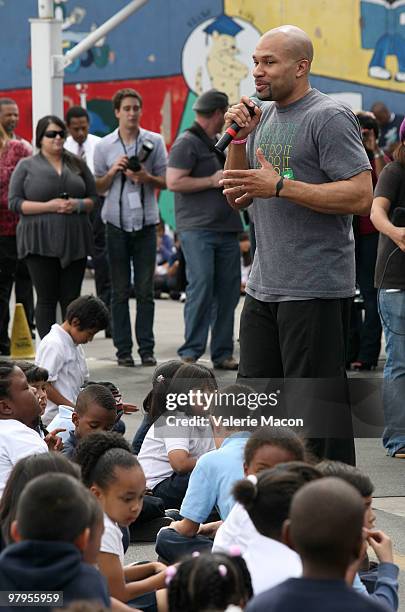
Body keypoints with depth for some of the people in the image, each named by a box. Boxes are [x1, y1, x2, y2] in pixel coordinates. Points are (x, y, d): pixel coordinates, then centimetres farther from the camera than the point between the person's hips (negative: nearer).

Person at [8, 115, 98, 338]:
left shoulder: (77, 164, 13)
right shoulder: (26, 166, 4)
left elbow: (93, 198, 14)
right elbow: (14, 202, -3)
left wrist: (78, 205, -8)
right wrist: (49, 206, -14)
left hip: (74, 241, 3)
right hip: (41, 242, -3)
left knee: (72, 299, 3)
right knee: (47, 299, -1)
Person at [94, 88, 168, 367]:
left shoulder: (154, 142, 4)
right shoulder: (104, 146, 6)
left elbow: (166, 182, 6)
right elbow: (98, 187, 10)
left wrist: (147, 178, -13)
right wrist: (113, 171, -8)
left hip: (146, 222, 0)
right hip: (117, 223, 0)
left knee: (145, 289, 0)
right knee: (120, 290, 2)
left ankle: (146, 348, 5)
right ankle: (123, 349, 5)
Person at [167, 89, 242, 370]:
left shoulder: (220, 143, 21)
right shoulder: (187, 143, -6)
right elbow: (174, 181, -16)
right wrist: (212, 181, -14)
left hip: (226, 228, 8)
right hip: (198, 228, -8)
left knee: (229, 290, 5)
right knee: (201, 286, -13)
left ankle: (223, 353, 11)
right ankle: (190, 352, -8)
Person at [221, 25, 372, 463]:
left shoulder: (329, 117, -11)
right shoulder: (262, 116, 14)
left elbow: (360, 197, -19)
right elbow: (237, 197, 16)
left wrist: (280, 186, -20)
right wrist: (239, 137, 1)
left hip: (316, 291, -9)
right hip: (263, 287, 9)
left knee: (316, 407, -5)